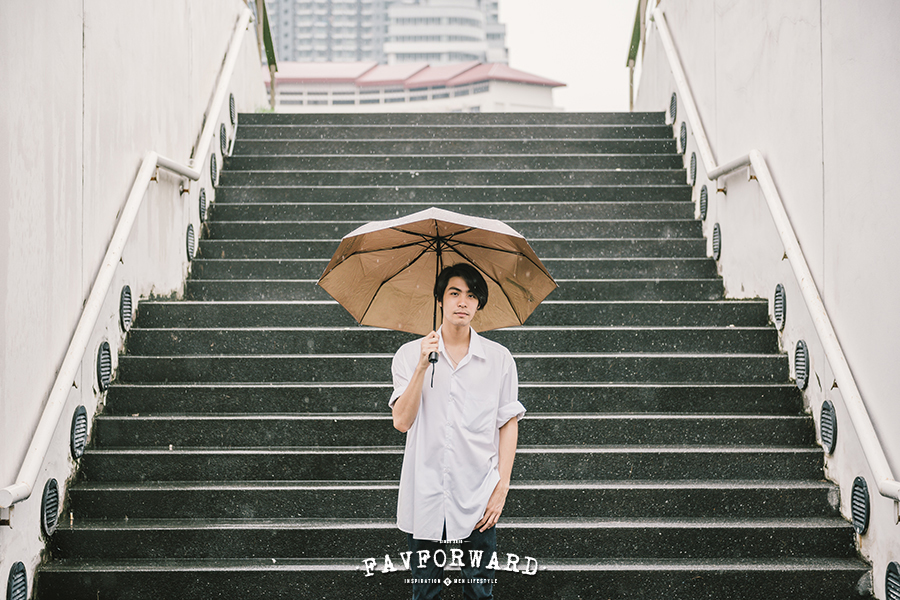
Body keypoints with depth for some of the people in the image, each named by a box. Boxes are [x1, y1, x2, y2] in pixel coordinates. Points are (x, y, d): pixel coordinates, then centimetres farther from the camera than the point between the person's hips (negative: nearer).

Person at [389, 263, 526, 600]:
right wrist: (422, 366, -16)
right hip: (425, 496, 0)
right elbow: (401, 421, -7)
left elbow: (508, 425, 4)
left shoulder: (499, 359, 3)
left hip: (478, 497, 0)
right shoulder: (410, 354, 2)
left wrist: (502, 488, -3)